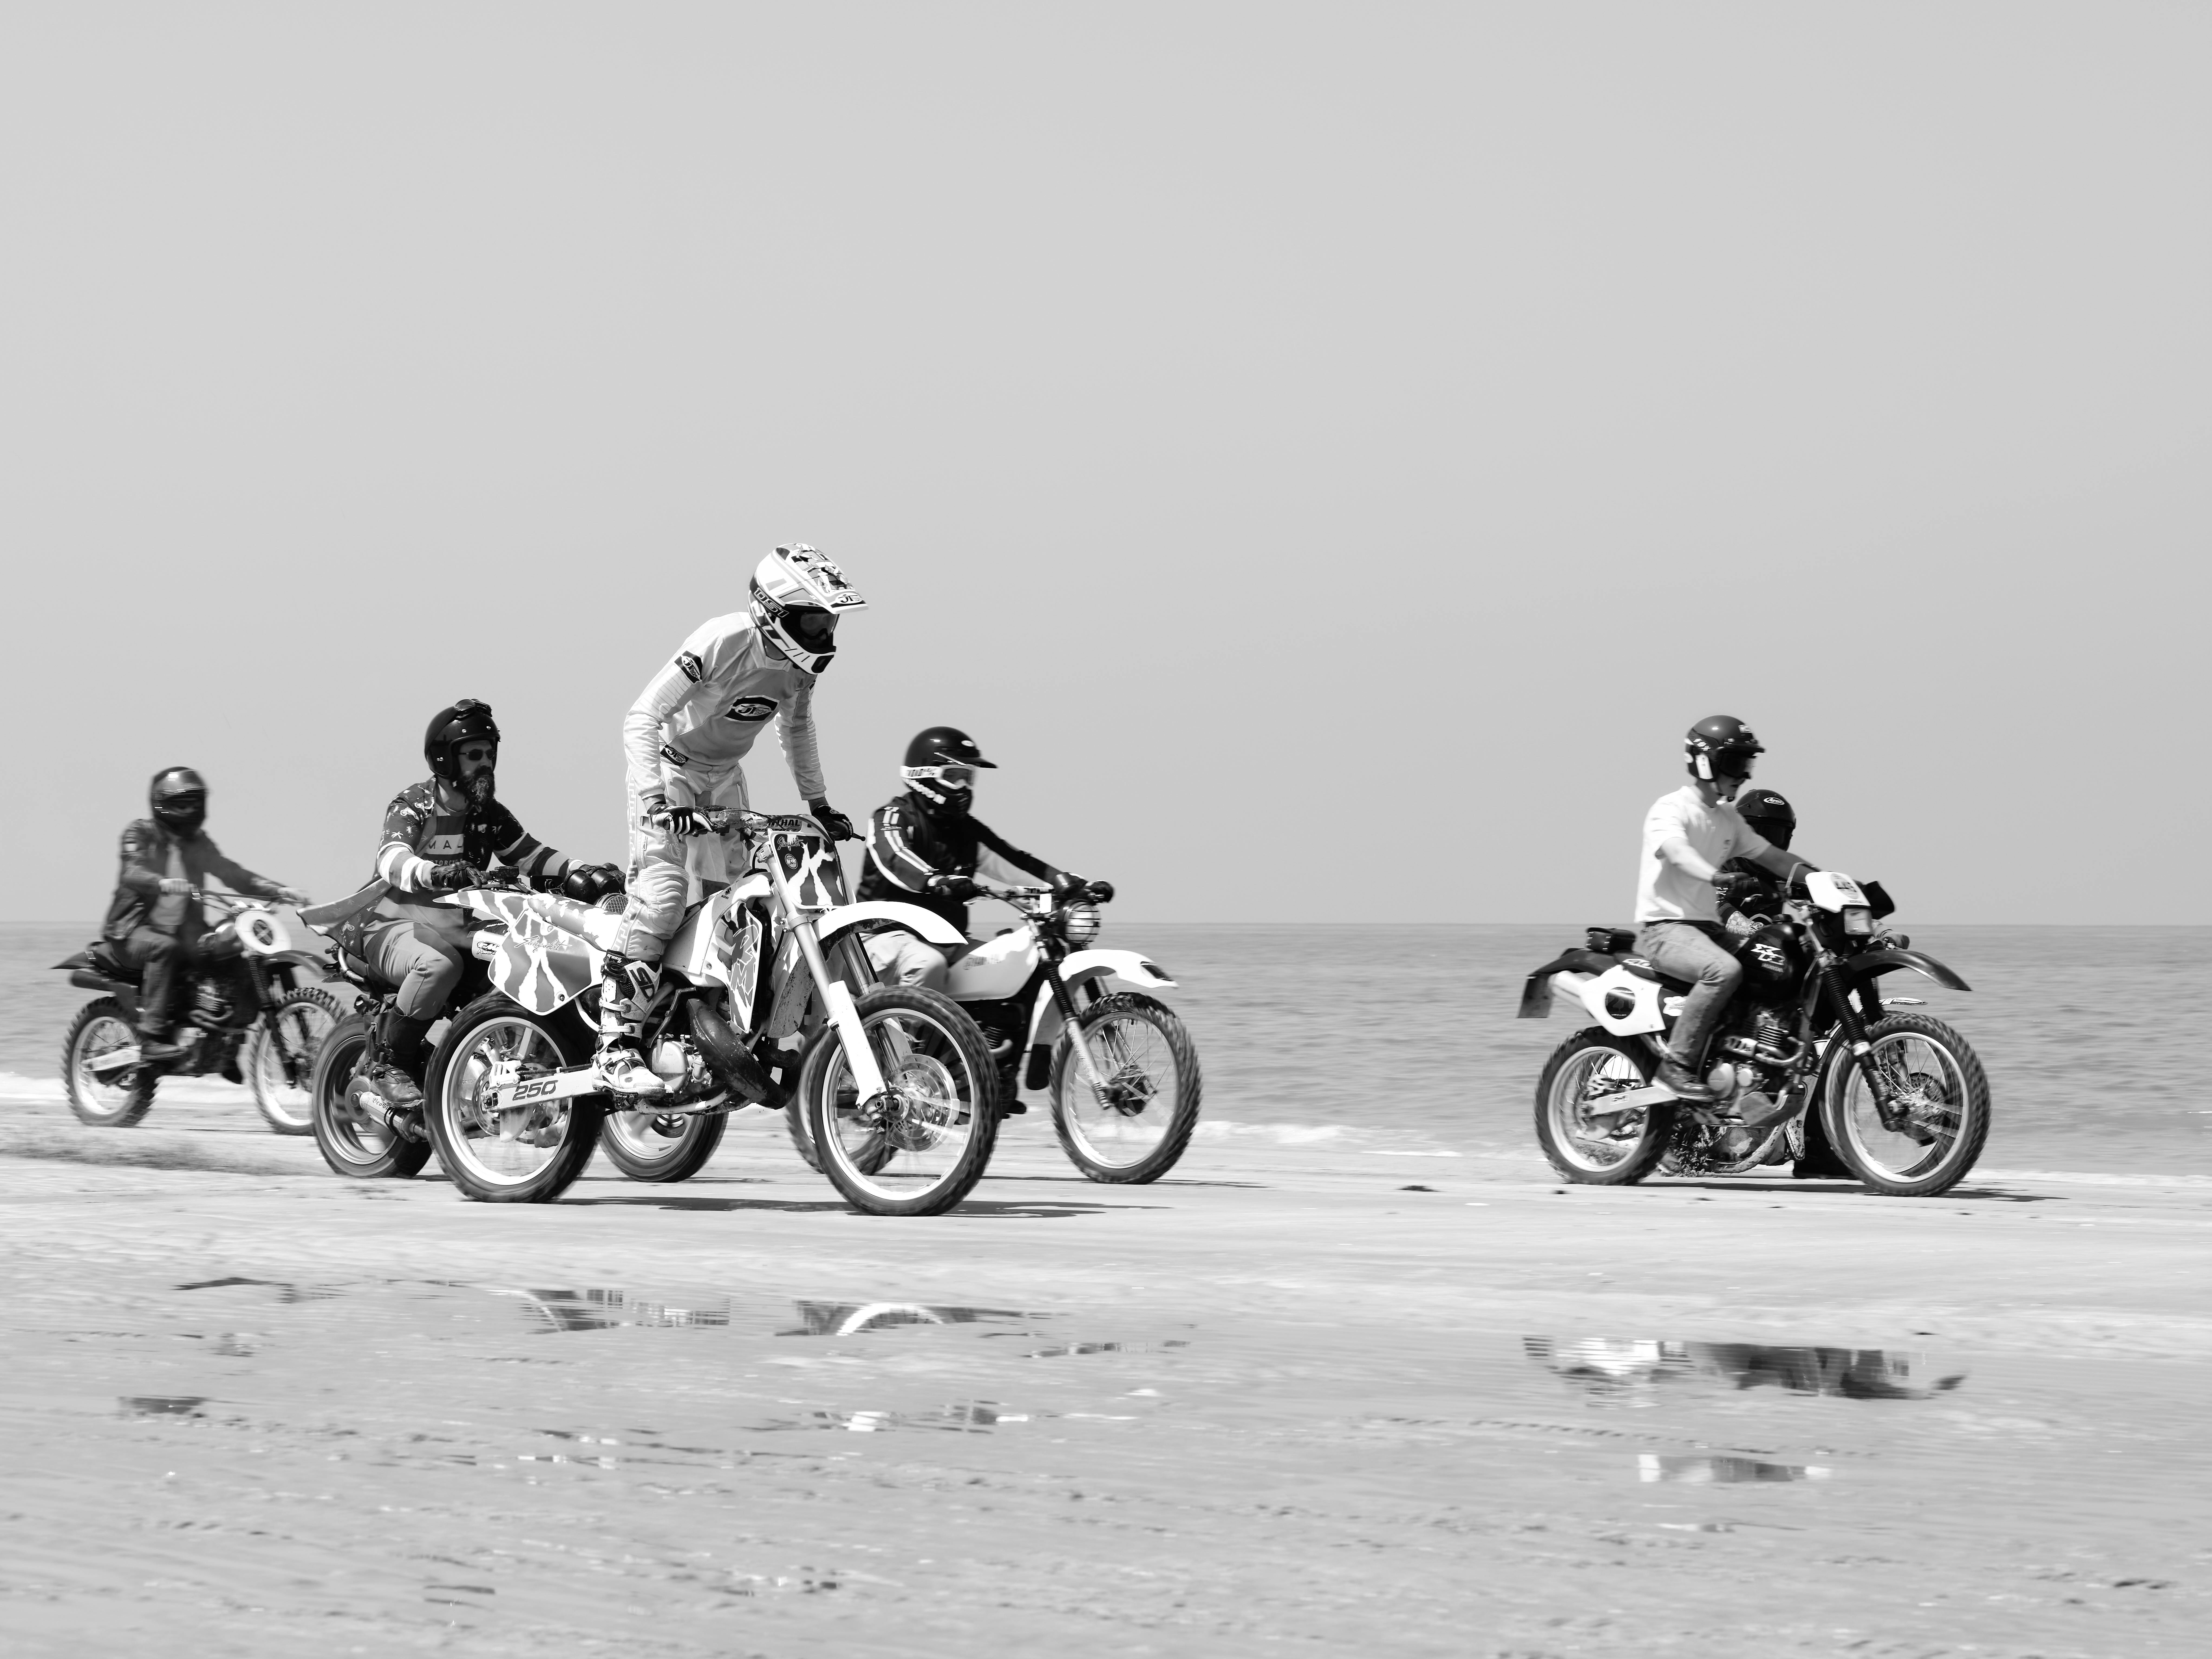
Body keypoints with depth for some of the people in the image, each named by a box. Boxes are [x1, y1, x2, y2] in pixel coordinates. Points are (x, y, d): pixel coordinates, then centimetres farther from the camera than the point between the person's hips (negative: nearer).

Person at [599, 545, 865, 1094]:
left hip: (724, 776, 7)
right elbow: (642, 717, -32)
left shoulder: (801, 662, -7)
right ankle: (617, 1049, -25)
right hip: (669, 765, -7)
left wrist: (819, 804, 14)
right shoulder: (722, 642, -29)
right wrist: (657, 799, -40)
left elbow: (797, 728, 15)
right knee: (662, 893, -21)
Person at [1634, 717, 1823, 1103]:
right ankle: (1677, 1064, -30)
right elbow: (1677, 853, -28)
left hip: (1708, 927, 9)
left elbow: (1770, 855, 16)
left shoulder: (1729, 819, 18)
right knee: (1725, 970, -36)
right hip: (1665, 927, -9)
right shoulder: (1670, 810, -9)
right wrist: (1720, 880, -47)